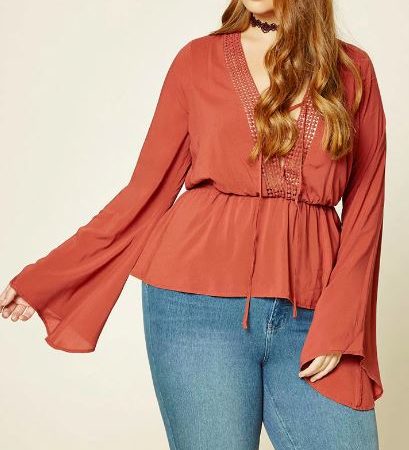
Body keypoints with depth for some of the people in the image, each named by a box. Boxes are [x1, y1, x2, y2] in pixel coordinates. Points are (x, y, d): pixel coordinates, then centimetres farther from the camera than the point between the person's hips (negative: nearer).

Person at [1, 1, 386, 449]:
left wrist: (338, 324, -6)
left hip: (306, 319, 2)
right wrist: (44, 278, 6)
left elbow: (364, 210, 5)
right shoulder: (198, 59, 7)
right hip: (202, 305, -1)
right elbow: (148, 189, 8)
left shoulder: (353, 69, 9)